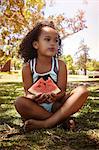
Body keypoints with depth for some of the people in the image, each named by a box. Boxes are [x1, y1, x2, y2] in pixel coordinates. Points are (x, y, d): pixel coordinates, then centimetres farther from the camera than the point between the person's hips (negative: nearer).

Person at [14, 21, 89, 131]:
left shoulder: (60, 65, -2)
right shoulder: (28, 67, -3)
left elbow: (62, 91, -7)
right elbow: (28, 92, -7)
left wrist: (55, 97, -33)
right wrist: (34, 98, -33)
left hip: (56, 105, 2)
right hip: (36, 107, -1)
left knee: (82, 91, -21)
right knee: (20, 102, -33)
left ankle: (46, 123, -30)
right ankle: (62, 120, -23)